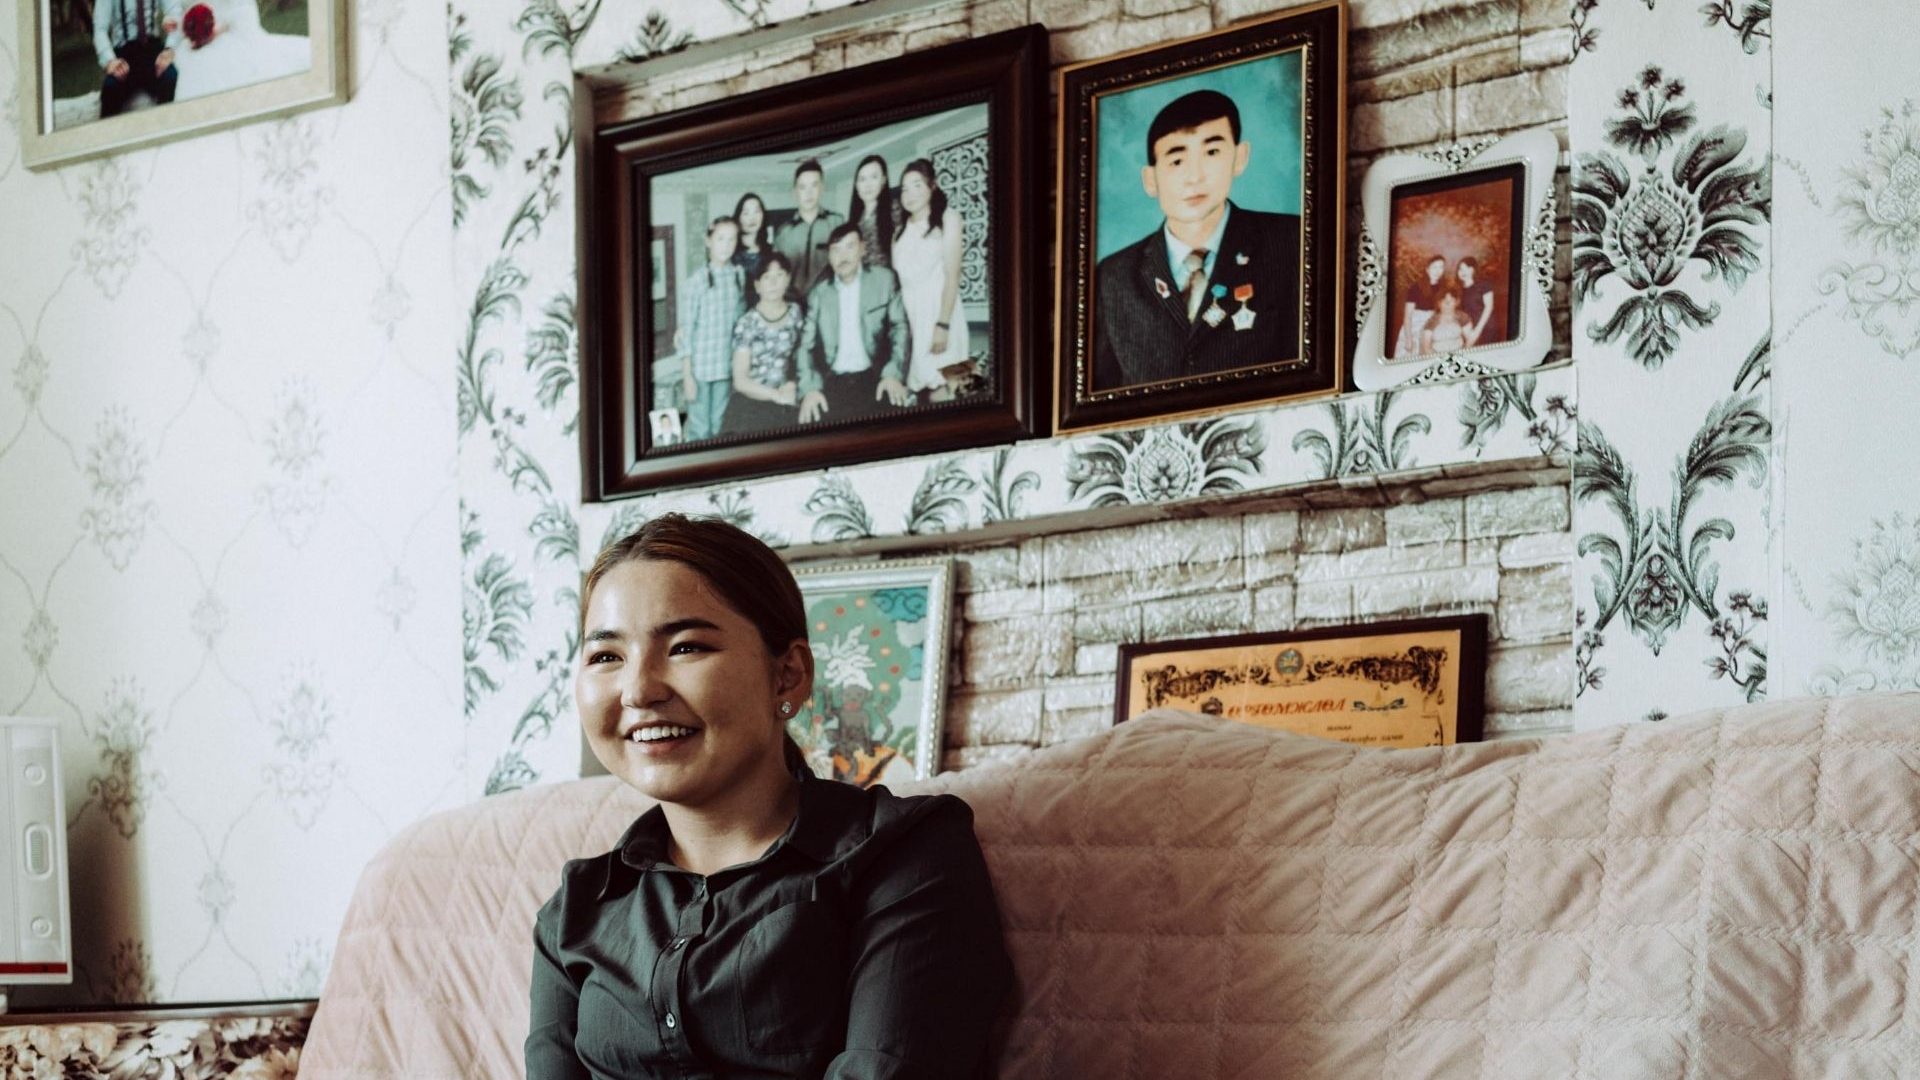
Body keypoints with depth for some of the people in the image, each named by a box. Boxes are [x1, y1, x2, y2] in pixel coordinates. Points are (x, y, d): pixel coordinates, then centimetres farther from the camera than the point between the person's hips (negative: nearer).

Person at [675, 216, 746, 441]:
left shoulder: (739, 276, 2)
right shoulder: (695, 281, -12)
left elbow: (737, 317, 10)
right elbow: (686, 331, -9)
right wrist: (687, 375, -10)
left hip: (727, 367, 4)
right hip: (700, 366, -4)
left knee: (718, 429, 12)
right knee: (700, 431, 1)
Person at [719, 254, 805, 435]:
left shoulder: (797, 314, 6)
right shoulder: (747, 323, -2)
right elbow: (741, 381, -4)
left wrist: (794, 384, -2)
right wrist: (776, 395, -12)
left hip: (789, 409, 2)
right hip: (751, 410, -2)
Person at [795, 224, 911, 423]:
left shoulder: (884, 279, 8)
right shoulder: (819, 294, 12)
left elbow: (899, 327, 5)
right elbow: (806, 345, 8)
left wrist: (893, 374, -9)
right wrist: (809, 389, -8)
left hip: (873, 379, -1)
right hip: (832, 384, 1)